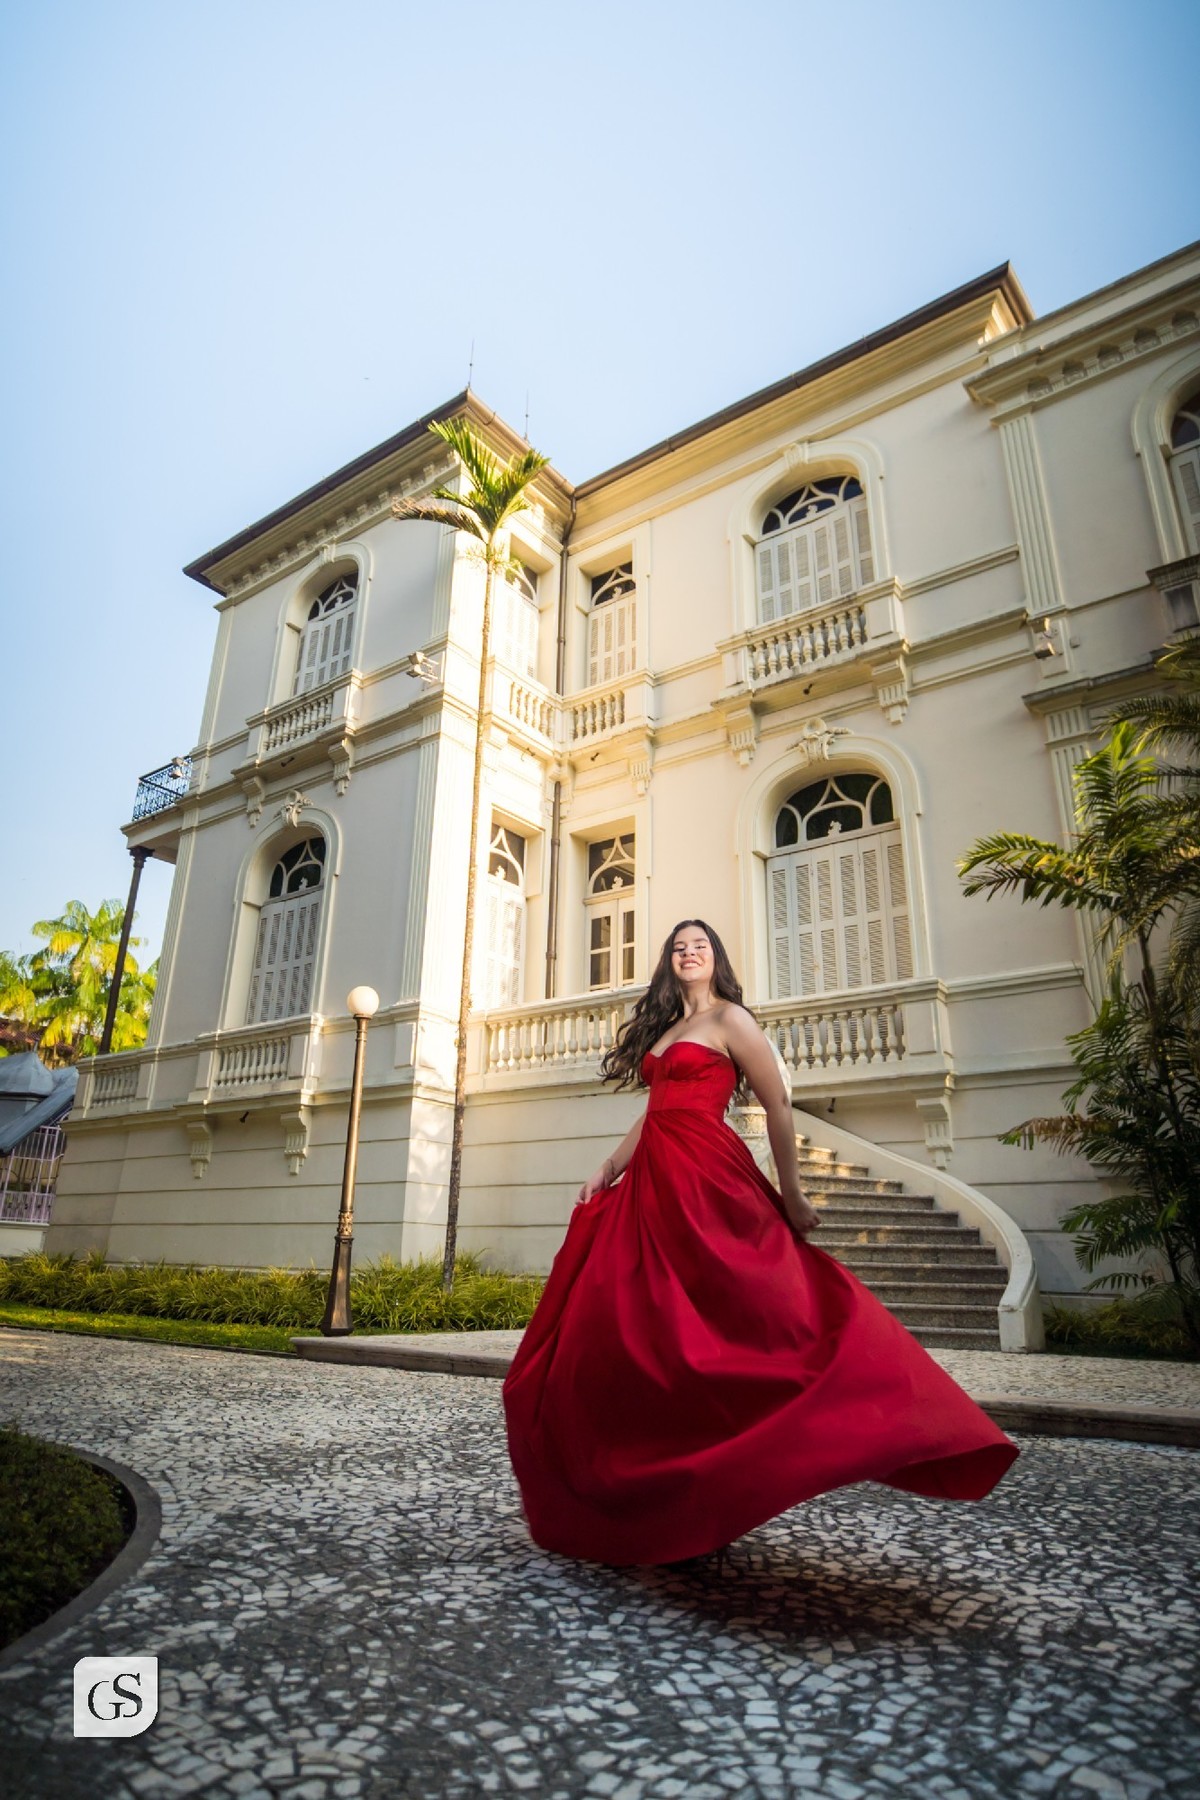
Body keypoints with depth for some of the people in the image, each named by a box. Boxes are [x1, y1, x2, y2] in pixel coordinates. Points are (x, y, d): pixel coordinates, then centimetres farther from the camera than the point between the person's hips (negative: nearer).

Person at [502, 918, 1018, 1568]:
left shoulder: (730, 1019, -1)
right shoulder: (664, 1027, 21)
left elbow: (778, 1106, -4)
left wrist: (791, 1196, -5)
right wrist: (607, 1170, 12)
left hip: (706, 1182, -7)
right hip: (651, 1184, 8)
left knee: (696, 1332, -7)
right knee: (631, 1332, 8)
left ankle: (706, 1498, 7)